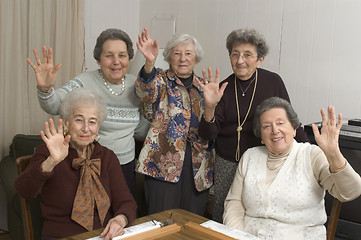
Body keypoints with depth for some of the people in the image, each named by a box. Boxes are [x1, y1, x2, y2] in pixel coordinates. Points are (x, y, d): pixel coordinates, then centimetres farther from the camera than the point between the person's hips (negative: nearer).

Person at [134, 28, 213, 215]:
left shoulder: (203, 86, 14)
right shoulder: (162, 81, 2)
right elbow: (145, 90, -23)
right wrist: (149, 63, -42)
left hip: (197, 164, 4)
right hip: (164, 161, -4)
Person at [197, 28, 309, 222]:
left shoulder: (273, 82, -2)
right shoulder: (223, 88, -1)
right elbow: (207, 135, -6)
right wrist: (210, 107, -23)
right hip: (227, 163, 1)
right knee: (221, 219, 6)